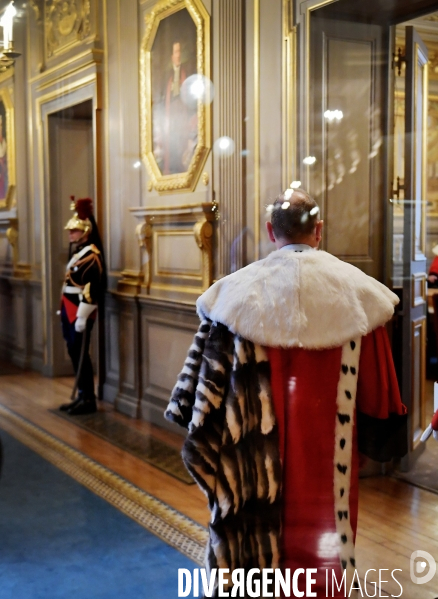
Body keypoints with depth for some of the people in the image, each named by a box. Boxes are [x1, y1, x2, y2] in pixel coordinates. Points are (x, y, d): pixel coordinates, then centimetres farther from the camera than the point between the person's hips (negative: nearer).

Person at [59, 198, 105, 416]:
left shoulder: (92, 255, -16)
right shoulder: (76, 252, 14)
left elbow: (93, 290, -21)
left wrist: (83, 316, -23)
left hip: (81, 312, -9)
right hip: (69, 310, 9)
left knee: (81, 354, -5)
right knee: (74, 353, 12)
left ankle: (89, 400, 4)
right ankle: (82, 396, 20)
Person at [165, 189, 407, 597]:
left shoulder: (239, 291, -6)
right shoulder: (355, 289, -4)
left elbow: (207, 381, -4)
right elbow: (376, 384, 1)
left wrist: (203, 436, 10)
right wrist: (381, 438, 15)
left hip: (256, 462, 0)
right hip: (329, 455, 1)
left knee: (256, 537, 14)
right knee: (323, 529, 14)